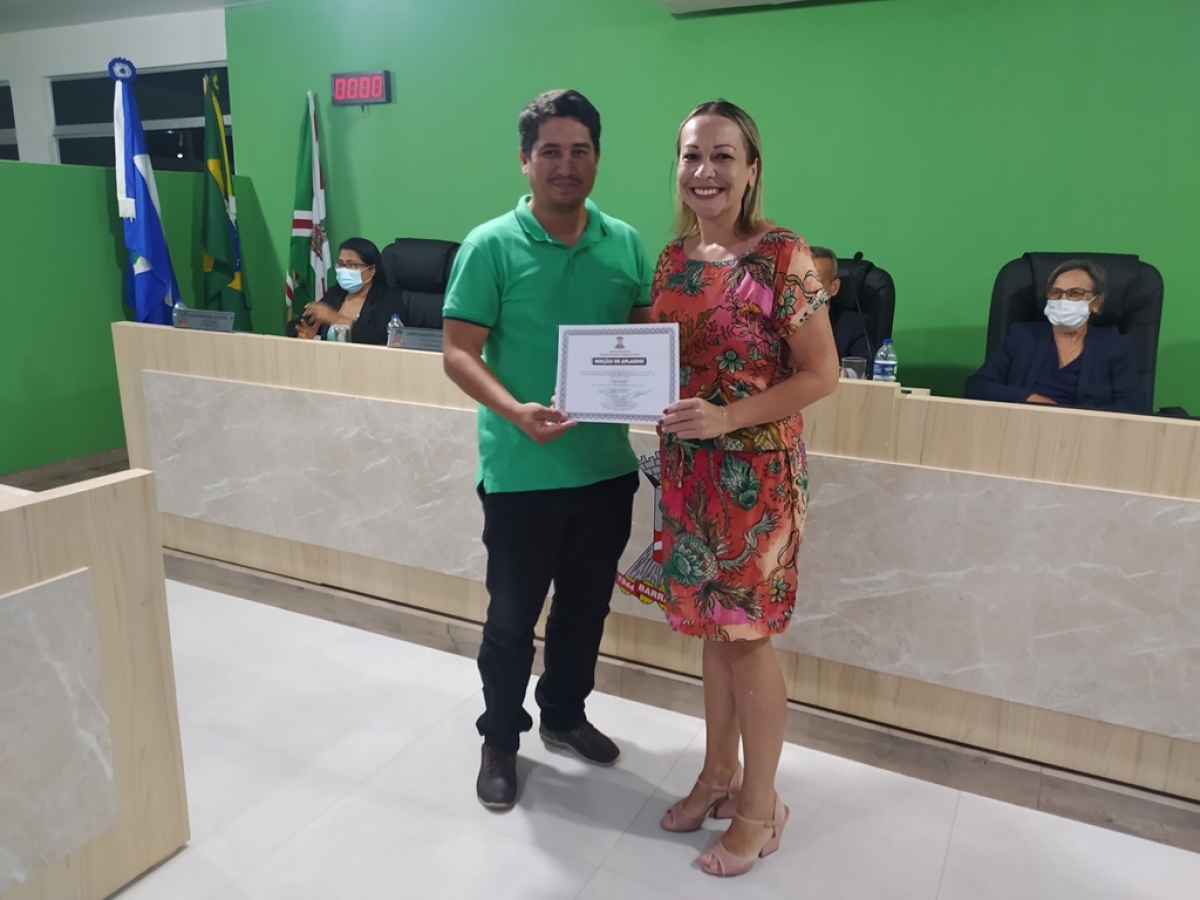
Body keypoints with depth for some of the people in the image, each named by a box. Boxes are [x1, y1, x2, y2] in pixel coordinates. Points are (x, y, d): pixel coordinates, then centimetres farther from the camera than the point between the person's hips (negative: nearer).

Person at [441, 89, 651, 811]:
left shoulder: (626, 243, 4)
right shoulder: (491, 246, -9)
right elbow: (459, 353, -11)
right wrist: (515, 411, -28)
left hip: (607, 466, 4)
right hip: (522, 472, -4)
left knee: (586, 607, 19)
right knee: (513, 616, 10)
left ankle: (565, 713, 44)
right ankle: (500, 739, 33)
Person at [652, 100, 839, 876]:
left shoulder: (784, 256, -12)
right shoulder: (675, 258, 7)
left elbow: (822, 374, -12)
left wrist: (729, 416, -22)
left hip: (757, 470, -6)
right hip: (689, 467, 6)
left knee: (748, 633, 3)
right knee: (713, 626, 16)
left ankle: (761, 806, 23)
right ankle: (719, 773, 35)